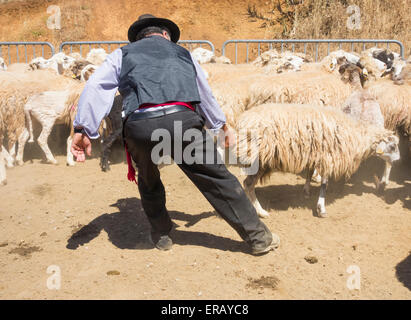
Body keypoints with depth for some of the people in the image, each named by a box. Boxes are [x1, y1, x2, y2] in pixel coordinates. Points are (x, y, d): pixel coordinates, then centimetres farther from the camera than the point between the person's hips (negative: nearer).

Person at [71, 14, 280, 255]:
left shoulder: (123, 54, 28)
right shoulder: (182, 53, 32)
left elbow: (95, 87, 13)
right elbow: (206, 96, 39)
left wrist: (84, 130, 9)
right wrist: (223, 128, 50)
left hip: (138, 126, 0)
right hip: (182, 120, 0)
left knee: (149, 181, 28)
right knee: (217, 178, 10)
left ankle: (162, 235, 38)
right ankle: (258, 237, 18)